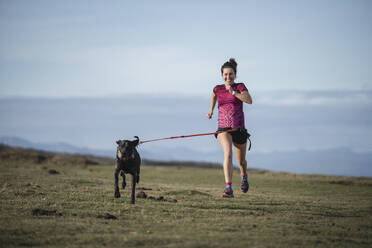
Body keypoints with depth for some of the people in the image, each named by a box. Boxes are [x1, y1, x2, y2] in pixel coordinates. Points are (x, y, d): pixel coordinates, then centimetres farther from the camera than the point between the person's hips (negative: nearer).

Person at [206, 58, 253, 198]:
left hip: (239, 129, 0)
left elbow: (249, 100, -20)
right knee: (228, 154, -27)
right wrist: (210, 111, 34)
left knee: (241, 161, 15)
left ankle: (243, 176, 52)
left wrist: (233, 92, -24)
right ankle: (229, 188, -36)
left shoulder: (240, 87, -1)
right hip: (223, 128, 0)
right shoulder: (217, 89, 5)